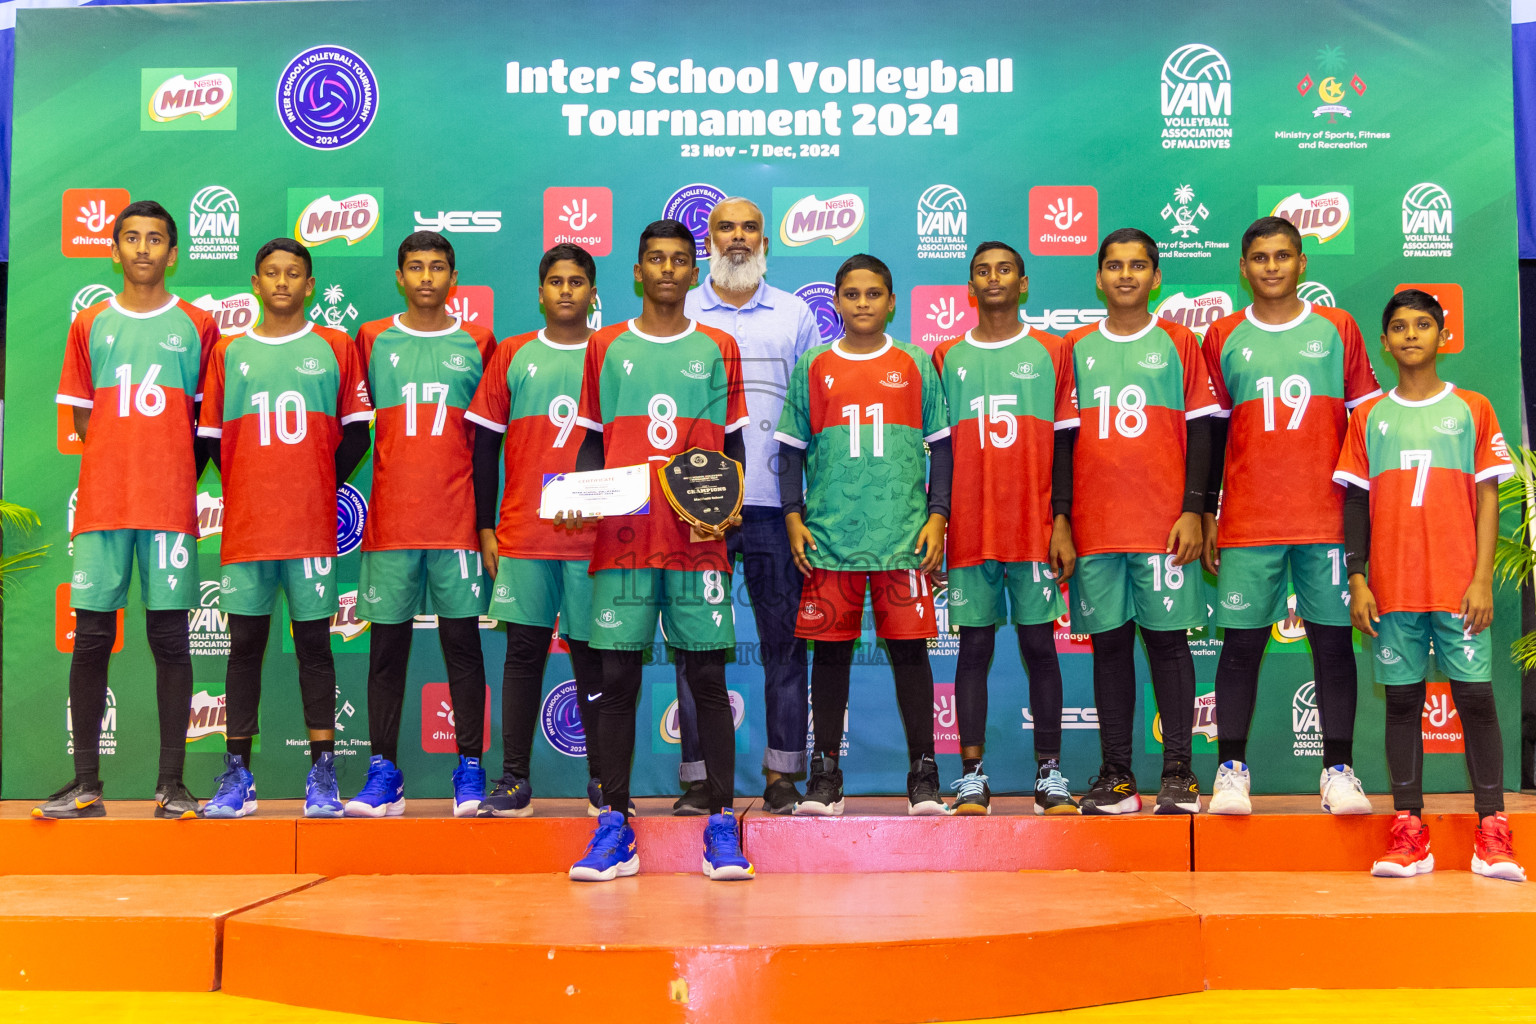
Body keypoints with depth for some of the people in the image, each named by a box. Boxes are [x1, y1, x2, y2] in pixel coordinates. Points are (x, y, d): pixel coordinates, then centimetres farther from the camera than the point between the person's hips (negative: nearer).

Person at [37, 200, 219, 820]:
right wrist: (122, 468, 6)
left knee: (170, 637, -1)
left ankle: (172, 783, 4)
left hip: (170, 506, -2)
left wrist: (176, 480, 5)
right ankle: (85, 782, 9)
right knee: (91, 636, 2)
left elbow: (207, 418, 11)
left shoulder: (197, 326, 7)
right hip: (101, 502, 2)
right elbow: (82, 416, 14)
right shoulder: (90, 325, 12)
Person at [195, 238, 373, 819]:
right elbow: (212, 438, 12)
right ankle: (236, 775, 12)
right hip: (246, 526, 2)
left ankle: (322, 774, 8)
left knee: (314, 643, 2)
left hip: (313, 526, -1)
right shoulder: (229, 352, 11)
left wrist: (322, 484, 2)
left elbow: (356, 433, 7)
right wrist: (252, 491, 6)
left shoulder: (335, 349, 7)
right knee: (245, 644, 5)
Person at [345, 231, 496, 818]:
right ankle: (383, 771, 10)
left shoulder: (477, 344, 8)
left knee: (463, 642, 1)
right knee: (387, 644, 3)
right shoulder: (372, 340, 9)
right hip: (390, 522, 1)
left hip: (459, 521, -1)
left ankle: (470, 771, 8)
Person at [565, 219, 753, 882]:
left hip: (699, 539, 0)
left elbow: (732, 443, 11)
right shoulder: (606, 347, 12)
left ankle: (721, 823, 8)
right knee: (617, 677, 1)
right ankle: (615, 825, 9)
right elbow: (592, 442, 14)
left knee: (707, 676, 0)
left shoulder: (718, 349, 11)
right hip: (622, 538, 1)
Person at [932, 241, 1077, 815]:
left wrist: (1063, 524, -4)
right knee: (974, 645, 3)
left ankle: (1050, 772, 11)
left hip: (1035, 526, -1)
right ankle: (972, 775, 9)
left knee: (1039, 643, 2)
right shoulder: (948, 357, 11)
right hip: (970, 530, 1)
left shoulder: (1051, 353, 8)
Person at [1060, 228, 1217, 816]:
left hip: (1164, 523, -2)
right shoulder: (1077, 347, 11)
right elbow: (1064, 436, 11)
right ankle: (1116, 775, 12)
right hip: (1095, 526, 2)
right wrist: (1061, 517, 4)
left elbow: (1199, 430, 3)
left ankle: (1178, 774, 7)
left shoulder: (1178, 343, 6)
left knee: (1167, 638, 0)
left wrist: (1192, 509, -6)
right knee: (1108, 641, 5)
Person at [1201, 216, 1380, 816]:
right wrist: (1205, 515, 5)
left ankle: (1338, 769, 12)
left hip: (1327, 519, 0)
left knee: (1333, 640, 3)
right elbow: (1211, 431, 10)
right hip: (1247, 523, 0)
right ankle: (1231, 769, 9)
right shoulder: (1223, 338, 8)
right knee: (1241, 643, 1)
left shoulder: (1337, 329, 8)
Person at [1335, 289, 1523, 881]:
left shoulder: (1472, 409, 7)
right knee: (1402, 701, 4)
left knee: (1475, 697, -3)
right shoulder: (1368, 417, 10)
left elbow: (1487, 498, 3)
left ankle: (1492, 834, 4)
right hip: (1392, 588, 1)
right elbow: (1356, 504, 9)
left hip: (1459, 586, -1)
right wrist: (1357, 581, 1)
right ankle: (1409, 833, 9)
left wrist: (1482, 578, -6)